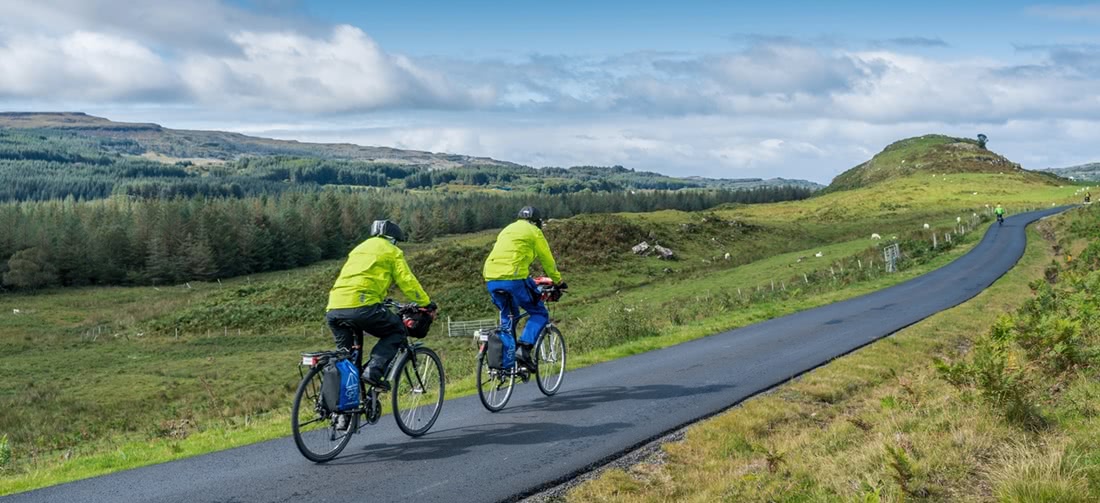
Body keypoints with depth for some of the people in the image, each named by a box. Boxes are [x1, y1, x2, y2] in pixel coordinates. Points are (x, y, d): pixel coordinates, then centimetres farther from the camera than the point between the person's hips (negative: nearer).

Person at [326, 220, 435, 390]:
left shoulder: (359, 248, 34)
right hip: (361, 306, -6)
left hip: (333, 309, 6)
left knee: (344, 354, 23)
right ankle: (374, 371, -6)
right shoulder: (392, 251, 14)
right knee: (397, 331, 13)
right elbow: (408, 282, 8)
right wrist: (427, 304, 18)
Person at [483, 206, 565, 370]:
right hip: (513, 277, -6)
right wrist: (558, 281, 28)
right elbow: (547, 260, 14)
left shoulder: (507, 229, 30)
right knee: (540, 314, 8)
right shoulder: (534, 232, 10)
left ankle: (506, 364, 14)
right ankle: (523, 349, -12)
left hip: (491, 280, 7)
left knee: (507, 317, 21)